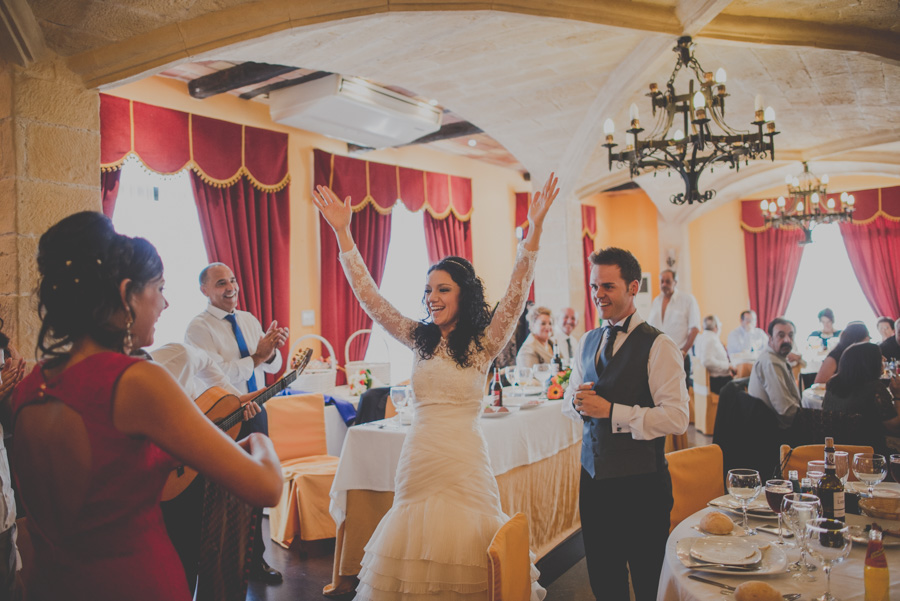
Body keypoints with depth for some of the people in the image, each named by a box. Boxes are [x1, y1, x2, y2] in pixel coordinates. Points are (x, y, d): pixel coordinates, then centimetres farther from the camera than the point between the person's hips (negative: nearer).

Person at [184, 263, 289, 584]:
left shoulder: (249, 320, 8)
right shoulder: (198, 328, -11)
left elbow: (274, 366, 4)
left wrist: (272, 348, -17)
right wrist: (257, 356, -25)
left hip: (255, 413, 6)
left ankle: (256, 560, 30)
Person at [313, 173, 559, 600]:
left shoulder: (483, 344, -3)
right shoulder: (419, 340, 7)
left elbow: (516, 293, -15)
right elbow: (369, 296, 3)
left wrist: (534, 230, -26)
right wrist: (343, 232, -2)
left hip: (464, 462, -3)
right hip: (418, 460, 3)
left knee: (462, 564, 4)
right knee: (412, 557, 10)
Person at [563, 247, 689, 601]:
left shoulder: (658, 346, -13)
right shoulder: (588, 342, 9)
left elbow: (676, 418, -21)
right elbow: (569, 403, 15)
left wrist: (611, 410, -22)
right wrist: (579, 403, -8)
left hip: (641, 482, -6)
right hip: (593, 476, 6)